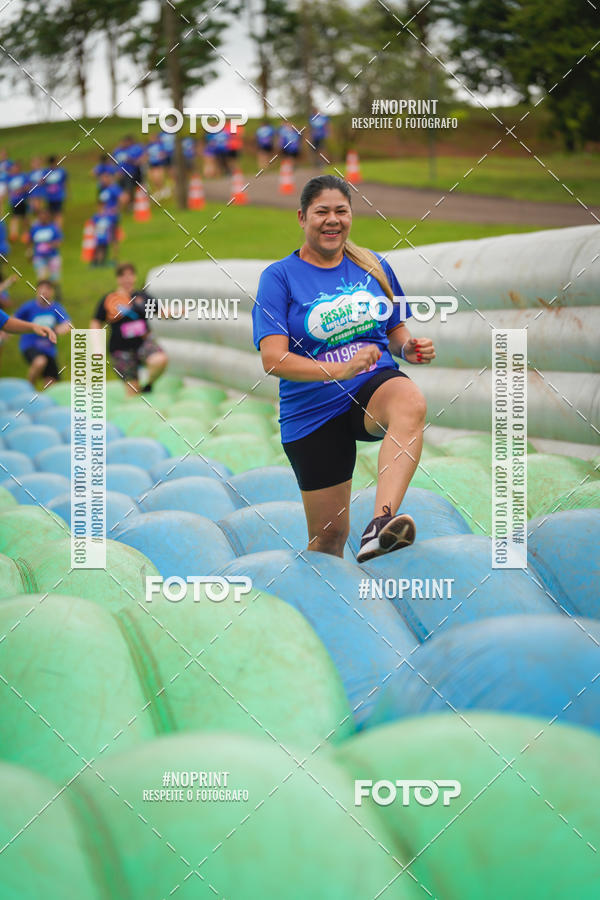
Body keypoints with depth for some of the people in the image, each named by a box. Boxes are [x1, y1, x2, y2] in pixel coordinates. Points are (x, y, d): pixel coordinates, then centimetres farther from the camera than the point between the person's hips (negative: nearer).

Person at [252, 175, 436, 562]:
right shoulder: (279, 277, -3)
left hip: (376, 386, 1)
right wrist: (340, 370, -29)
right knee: (329, 535, 1)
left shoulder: (374, 266, 9)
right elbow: (273, 359, -14)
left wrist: (408, 347, -5)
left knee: (411, 402, -37)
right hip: (312, 412, -1)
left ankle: (381, 523, -53)